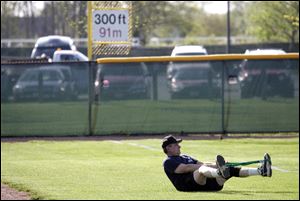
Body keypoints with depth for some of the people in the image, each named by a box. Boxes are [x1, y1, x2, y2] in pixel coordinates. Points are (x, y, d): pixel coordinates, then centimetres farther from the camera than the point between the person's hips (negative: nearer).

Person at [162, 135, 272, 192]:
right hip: (189, 185, -8)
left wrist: (214, 165, 8)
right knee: (202, 169, -40)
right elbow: (186, 168, -12)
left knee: (232, 170, -5)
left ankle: (261, 171, -17)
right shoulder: (168, 162, 5)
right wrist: (204, 166, -19)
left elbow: (202, 164, 27)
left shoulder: (185, 157, 34)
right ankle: (220, 172, -75)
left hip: (205, 182, 8)